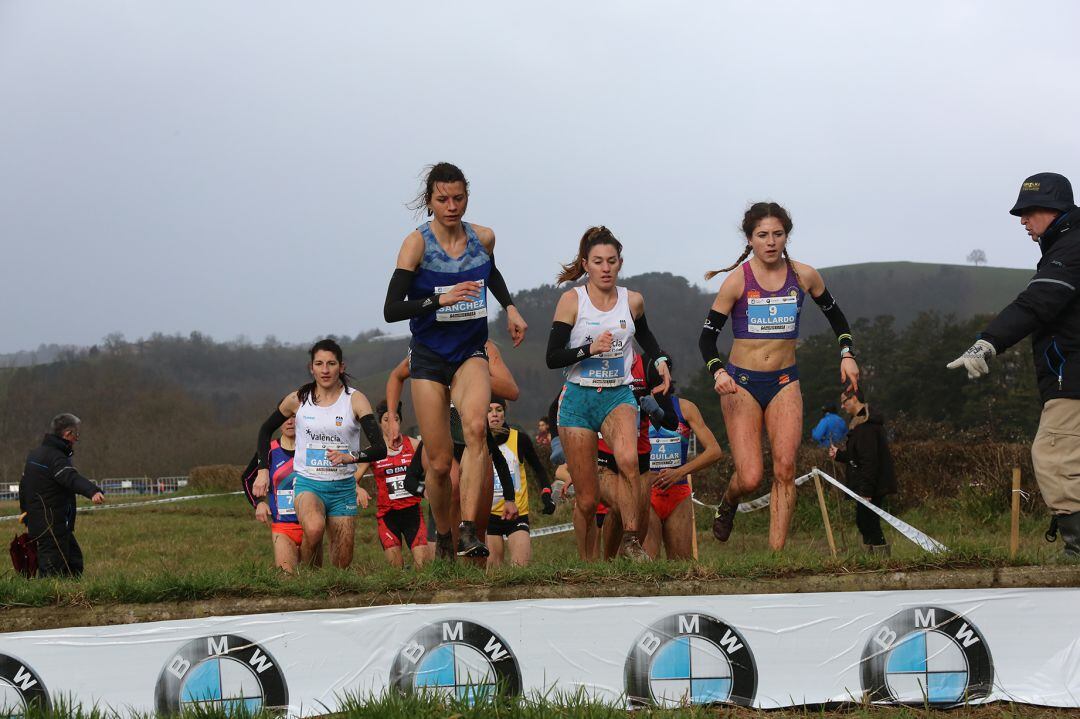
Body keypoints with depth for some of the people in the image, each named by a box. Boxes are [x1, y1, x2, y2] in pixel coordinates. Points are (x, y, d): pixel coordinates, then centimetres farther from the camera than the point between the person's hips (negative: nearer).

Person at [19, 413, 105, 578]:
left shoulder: (34, 454, 15)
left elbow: (23, 486, 27)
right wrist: (93, 491, -54)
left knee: (74, 562, 16)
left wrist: (26, 514, 39)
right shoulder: (56, 458, -17)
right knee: (53, 570, -10)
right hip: (53, 526, -10)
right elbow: (72, 478, -37)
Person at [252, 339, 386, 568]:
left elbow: (380, 448, -15)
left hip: (343, 487, 1)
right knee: (314, 528, -34)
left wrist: (351, 456, -33)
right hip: (307, 483, -1)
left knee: (342, 564, 1)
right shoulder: (298, 399, -1)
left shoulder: (355, 400, -6)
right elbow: (266, 430, 17)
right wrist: (263, 470, 7)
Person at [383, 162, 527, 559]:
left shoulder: (483, 238, 1)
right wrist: (440, 299, -27)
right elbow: (391, 310, -16)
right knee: (439, 461, -1)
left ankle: (468, 532, -33)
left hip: (470, 353, 2)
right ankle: (442, 538, 24)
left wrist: (510, 307, 14)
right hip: (429, 357, -1)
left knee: (475, 427, -29)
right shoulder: (417, 243, -11)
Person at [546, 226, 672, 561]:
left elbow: (644, 335, 27)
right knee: (587, 500, -1)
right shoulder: (572, 300, -4)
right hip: (578, 398, -1)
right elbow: (552, 358, -7)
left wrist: (660, 362, 9)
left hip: (619, 396, 1)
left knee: (628, 460, -33)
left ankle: (632, 540, -24)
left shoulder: (632, 301, 5)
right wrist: (589, 349, -21)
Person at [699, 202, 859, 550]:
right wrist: (718, 371, -24)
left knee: (785, 469, -13)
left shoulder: (804, 276, 0)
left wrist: (846, 354, 3)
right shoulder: (737, 280, -9)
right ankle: (727, 505, 26)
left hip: (784, 383, 3)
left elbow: (835, 316, 18)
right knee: (750, 478, -10)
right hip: (741, 383, -2)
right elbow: (707, 336, -6)